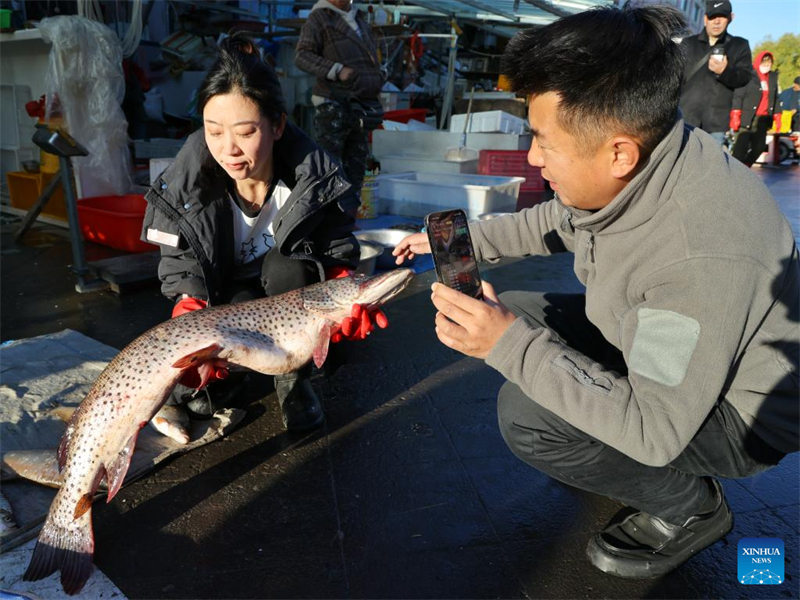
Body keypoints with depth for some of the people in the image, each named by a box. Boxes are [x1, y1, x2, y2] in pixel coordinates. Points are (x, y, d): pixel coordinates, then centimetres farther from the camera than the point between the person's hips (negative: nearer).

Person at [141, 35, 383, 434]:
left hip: (289, 287, 0)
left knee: (288, 266, -34)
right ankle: (208, 380, 6)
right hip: (225, 298, 1)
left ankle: (293, 379, -10)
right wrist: (191, 308, -36)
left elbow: (337, 251, -14)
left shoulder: (314, 173, -25)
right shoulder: (189, 178, -24)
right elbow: (181, 264, -15)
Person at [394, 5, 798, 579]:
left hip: (737, 407, -7)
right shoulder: (636, 163, -14)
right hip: (658, 345, 8)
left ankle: (690, 507, 1)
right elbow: (557, 221, 8)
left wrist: (511, 344, -35)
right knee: (514, 313, 0)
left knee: (527, 415, -26)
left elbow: (654, 428, -32)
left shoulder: (699, 259, -38)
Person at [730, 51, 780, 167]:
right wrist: (735, 115, -17)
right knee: (741, 147, -10)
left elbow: (775, 98, 18)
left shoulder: (773, 77, 14)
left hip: (763, 119, 6)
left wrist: (777, 116, 13)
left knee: (759, 147, 7)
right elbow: (738, 96, -9)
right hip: (747, 118, -6)